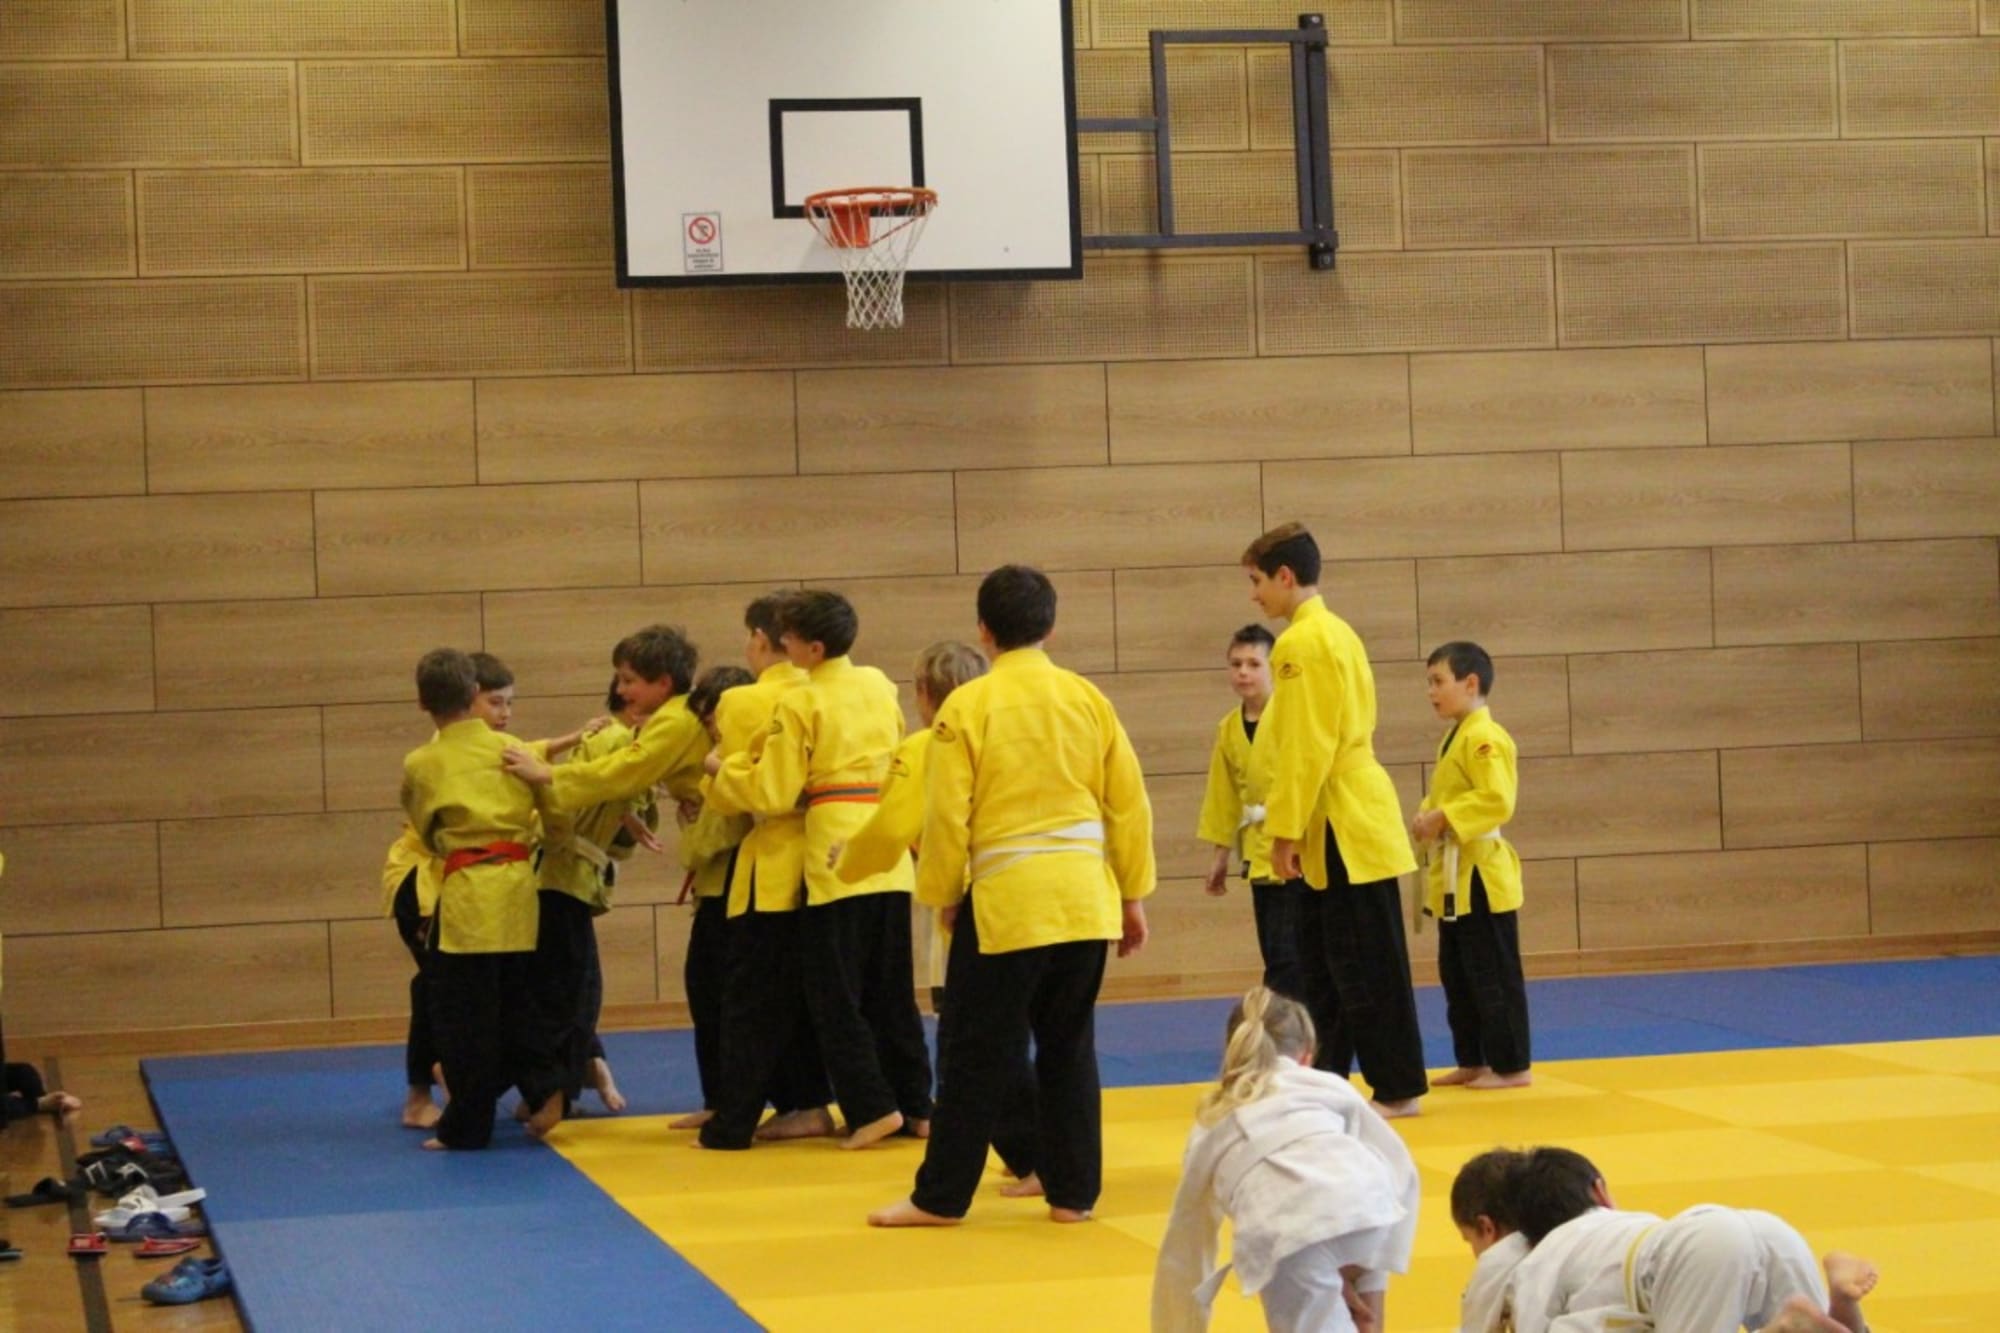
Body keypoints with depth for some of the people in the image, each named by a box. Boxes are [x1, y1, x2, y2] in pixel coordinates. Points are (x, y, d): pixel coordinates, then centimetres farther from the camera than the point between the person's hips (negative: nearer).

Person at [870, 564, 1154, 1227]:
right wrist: (1134, 895, 16)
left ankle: (940, 1197, 9)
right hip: (1085, 896, 4)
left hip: (1004, 899, -4)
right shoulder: (1087, 698, 5)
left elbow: (947, 815, -6)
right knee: (1069, 1047, 13)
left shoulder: (967, 706, -7)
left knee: (977, 1051, 3)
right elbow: (1129, 802, 7)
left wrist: (943, 895, 8)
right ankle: (1073, 1190, 16)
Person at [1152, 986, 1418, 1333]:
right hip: (1368, 1204, 2)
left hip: (1288, 1233, -2)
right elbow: (1399, 1170, 26)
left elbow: (1182, 1251, 43)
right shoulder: (1330, 1087, 33)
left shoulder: (1211, 1125, 35)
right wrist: (1370, 1280, 29)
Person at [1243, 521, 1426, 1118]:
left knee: (1367, 968, -4)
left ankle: (1397, 1087, 1)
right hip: (1349, 821, 10)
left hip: (1342, 827, -10)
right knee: (1322, 962, 14)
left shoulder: (1303, 643, -15)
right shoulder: (1336, 632, 15)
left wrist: (1286, 831, -15)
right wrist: (1297, 828, 20)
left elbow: (1306, 748, -19)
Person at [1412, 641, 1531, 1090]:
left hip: (1479, 874, -11)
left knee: (1494, 974, -3)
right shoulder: (1454, 738, 14)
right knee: (1456, 973, 15)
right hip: (1455, 875, 11)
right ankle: (1472, 1061, 23)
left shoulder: (1484, 739, -17)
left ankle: (1511, 1065, 3)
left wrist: (1443, 817, -23)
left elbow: (1498, 800, -25)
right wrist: (1426, 817, 4)